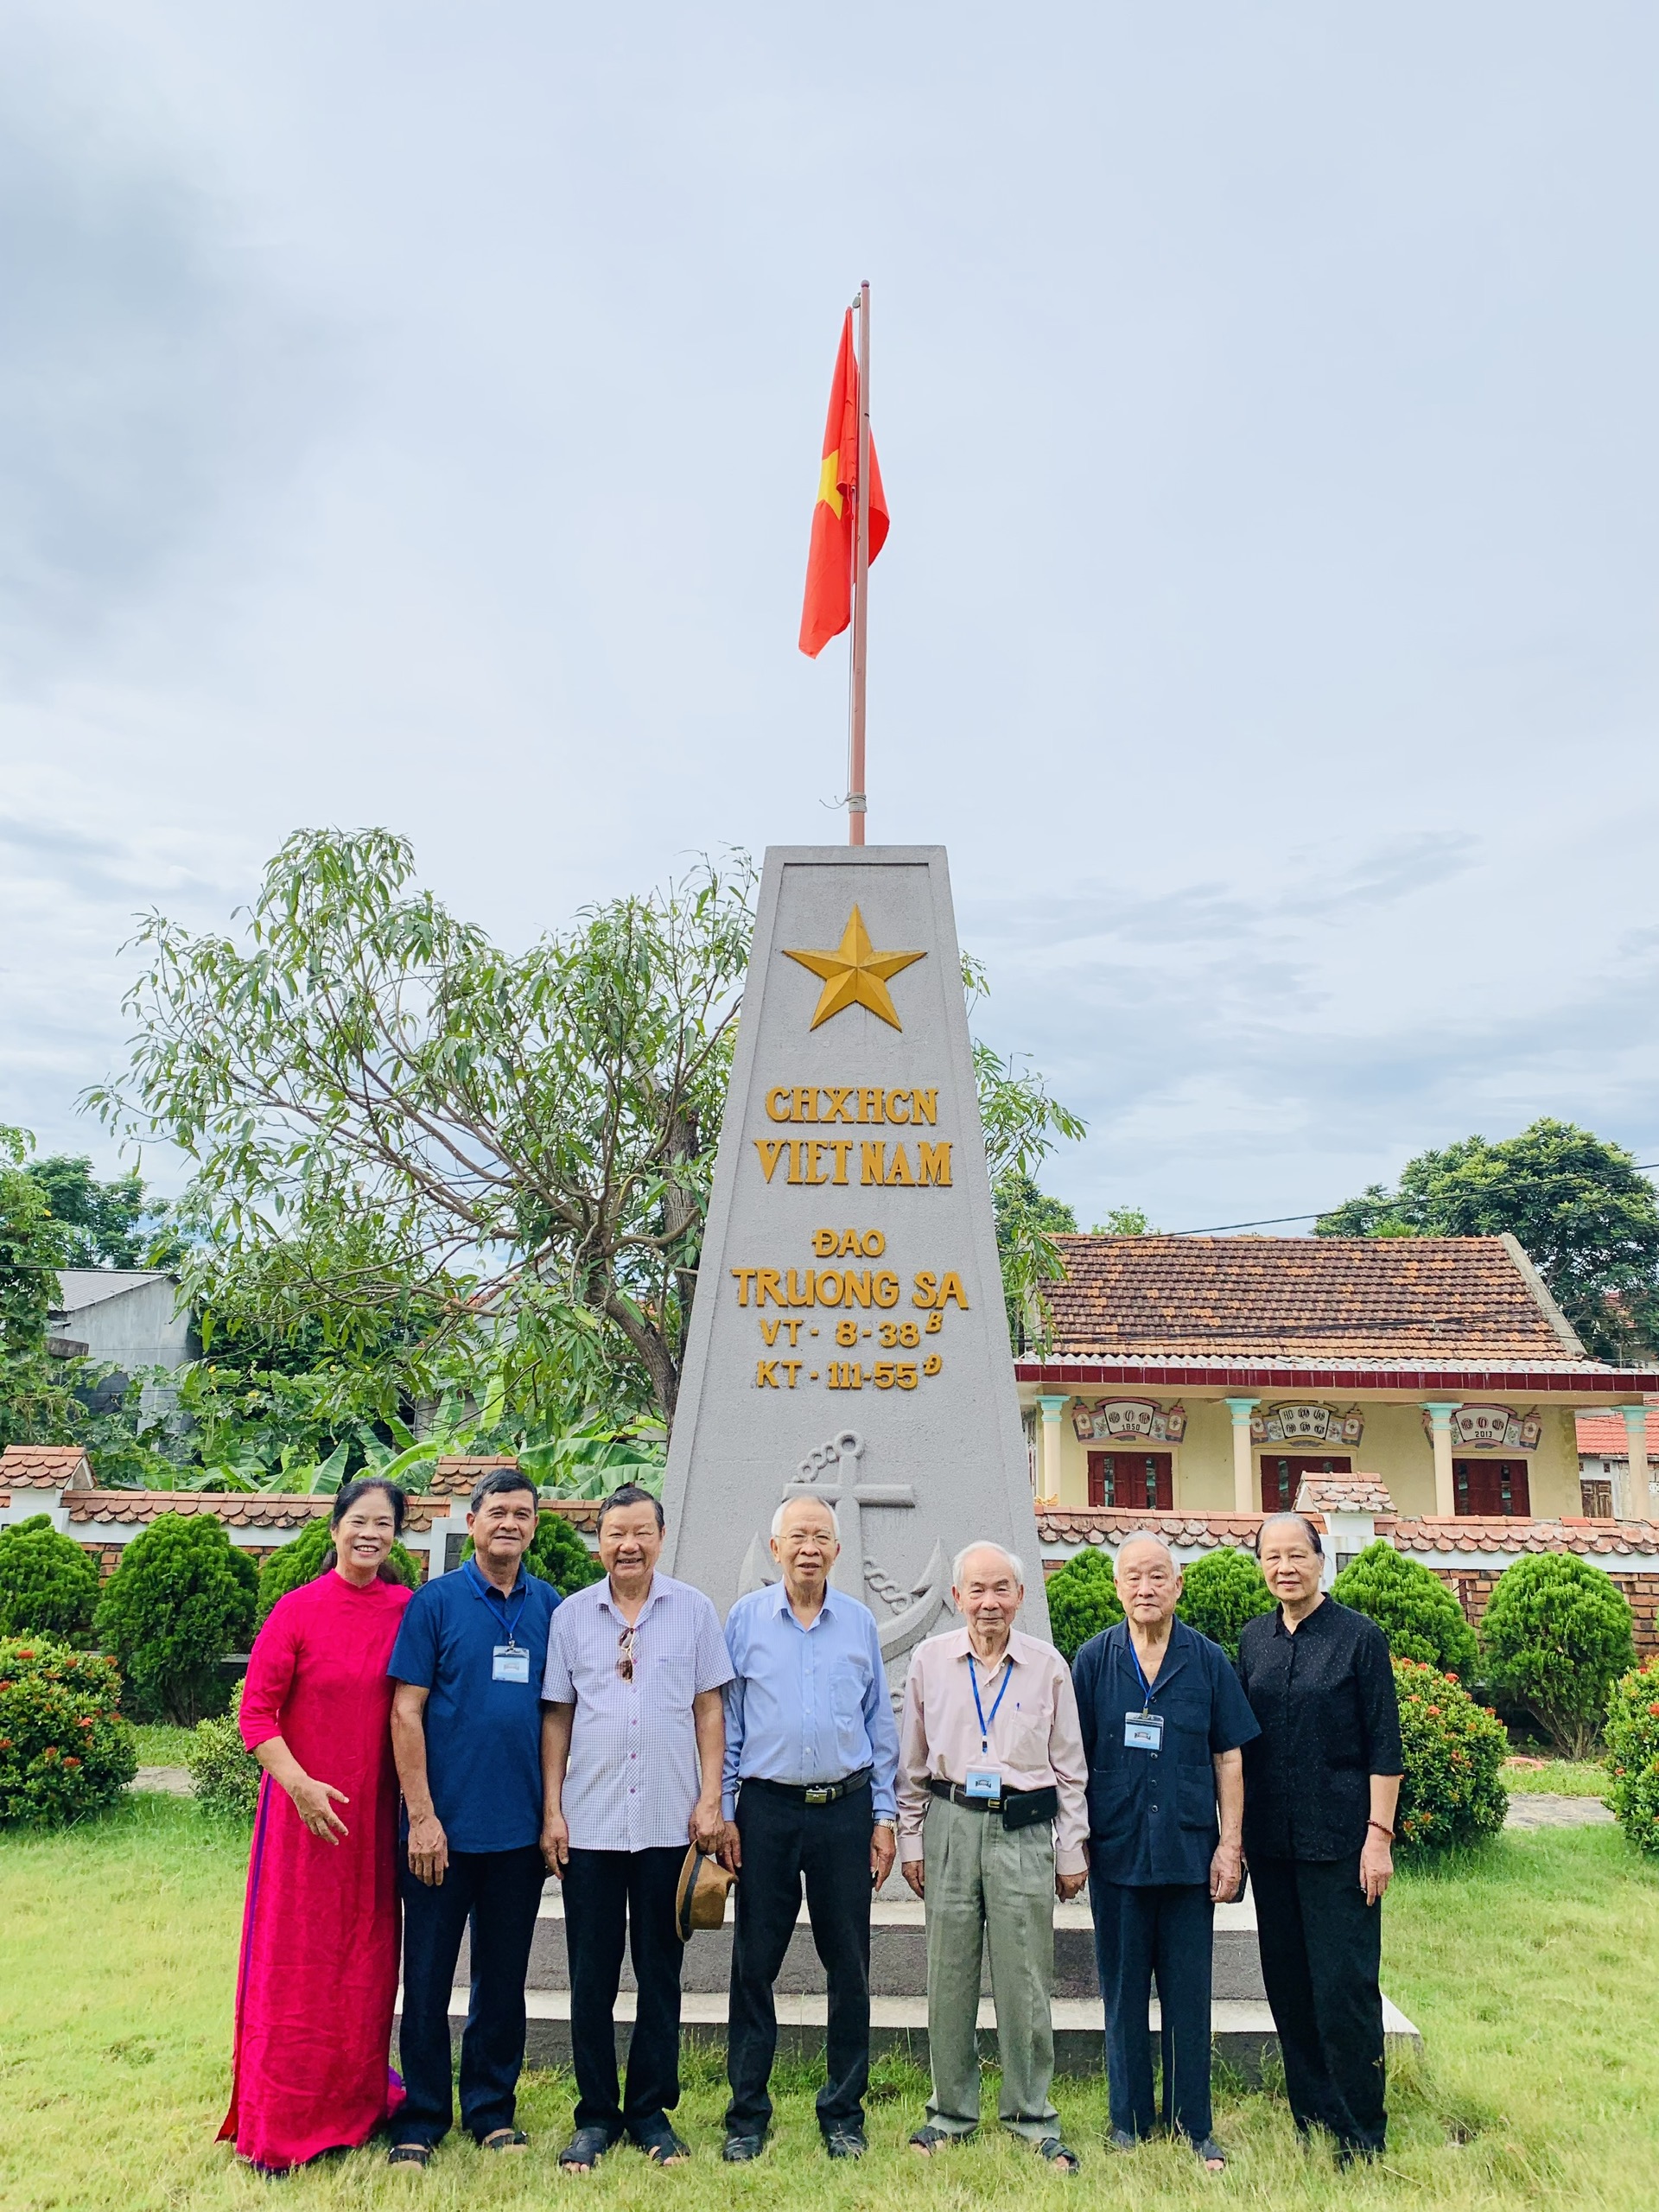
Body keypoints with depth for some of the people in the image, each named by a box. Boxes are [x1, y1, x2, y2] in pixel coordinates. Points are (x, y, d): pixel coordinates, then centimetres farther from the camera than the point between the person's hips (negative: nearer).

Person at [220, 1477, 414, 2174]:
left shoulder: (408, 1611, 0)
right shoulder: (299, 1609, -9)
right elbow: (256, 1711, -8)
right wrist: (300, 1785, -16)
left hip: (377, 1815, 3)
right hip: (306, 1808, -3)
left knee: (367, 1961, 13)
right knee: (295, 1963, 5)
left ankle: (355, 2104, 32)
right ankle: (276, 2127, 21)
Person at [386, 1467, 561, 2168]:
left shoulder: (550, 1606, 3)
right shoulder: (434, 1602, -6)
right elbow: (406, 1713, -7)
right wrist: (422, 1816, -12)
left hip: (521, 1828, 3)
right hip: (445, 1825, -3)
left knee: (504, 1979, 14)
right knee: (428, 1978, 8)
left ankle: (492, 2110, 30)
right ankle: (422, 2120, 25)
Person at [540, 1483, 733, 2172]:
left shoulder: (693, 1610, 0)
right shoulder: (572, 1615, 2)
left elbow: (709, 1709, 3)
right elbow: (557, 1716, 5)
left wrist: (710, 1799, -3)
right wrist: (552, 1809, 1)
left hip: (668, 1823, -1)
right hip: (589, 1823, 1)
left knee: (660, 1973, 10)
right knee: (591, 1976, 9)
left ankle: (651, 2112, 25)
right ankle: (596, 2115, 24)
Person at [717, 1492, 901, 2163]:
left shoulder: (860, 1622, 5)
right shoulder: (746, 1618, 0)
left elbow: (880, 1725, 9)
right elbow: (725, 1722, 3)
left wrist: (884, 1816, 6)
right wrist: (722, 1812, -1)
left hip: (845, 1811, 1)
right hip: (766, 1811, -1)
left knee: (849, 1968, 8)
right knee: (754, 1965, 6)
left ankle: (843, 2114, 23)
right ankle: (746, 2115, 21)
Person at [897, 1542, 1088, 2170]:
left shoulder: (1048, 1665, 0)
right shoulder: (929, 1659, 2)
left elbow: (1069, 1766, 7)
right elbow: (912, 1762, 9)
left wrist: (1072, 1851, 7)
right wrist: (910, 1840, 8)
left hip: (1025, 1828, -1)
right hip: (951, 1824, 1)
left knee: (1025, 1981, 4)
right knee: (948, 1976, 8)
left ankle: (1032, 2118, 21)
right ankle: (951, 2111, 25)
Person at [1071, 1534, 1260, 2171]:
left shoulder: (1208, 1660, -1)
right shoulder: (1093, 1660, -2)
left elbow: (1228, 1758, 3)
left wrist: (1230, 1844, -1)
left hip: (1189, 1850, 0)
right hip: (1116, 1850, 0)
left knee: (1189, 1992, 9)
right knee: (1123, 1992, 11)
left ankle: (1193, 2124, 24)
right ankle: (1129, 2119, 26)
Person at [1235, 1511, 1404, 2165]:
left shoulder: (1359, 1637, -6)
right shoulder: (1253, 1639, 6)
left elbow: (1384, 1745, -6)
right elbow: (1241, 1741, 12)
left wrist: (1379, 1835, -11)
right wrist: (1235, 1831, 9)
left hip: (1337, 1840, -4)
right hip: (1271, 1840, 5)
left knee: (1345, 1987, -1)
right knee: (1287, 1983, 11)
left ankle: (1360, 2136, 14)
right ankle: (1310, 2117, 26)